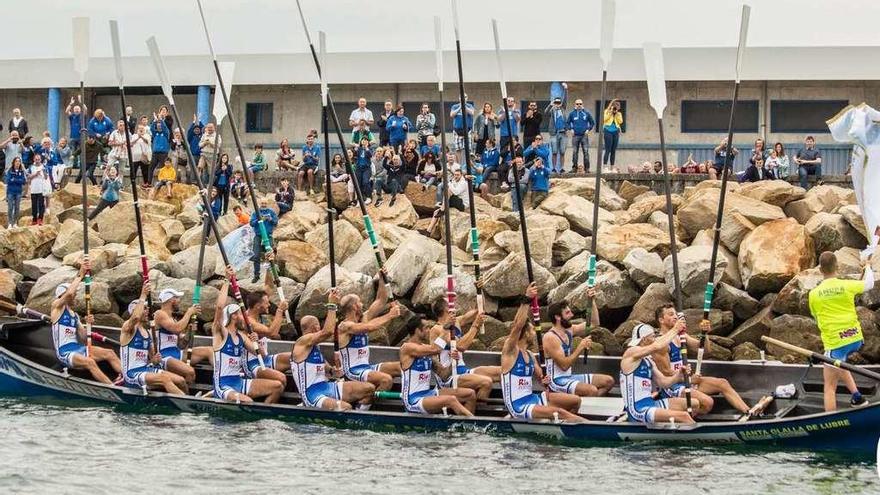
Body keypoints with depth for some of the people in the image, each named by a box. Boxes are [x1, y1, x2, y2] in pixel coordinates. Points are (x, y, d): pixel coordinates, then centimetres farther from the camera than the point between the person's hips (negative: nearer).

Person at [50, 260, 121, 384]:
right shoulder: (57, 307, 0)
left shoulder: (75, 315, 22)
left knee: (109, 353, -7)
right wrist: (80, 274, -15)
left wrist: (88, 325, -3)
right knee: (89, 362, -33)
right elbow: (69, 293, -20)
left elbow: (83, 338, 15)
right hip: (64, 353, -8)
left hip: (78, 348, 8)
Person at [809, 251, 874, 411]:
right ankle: (857, 396, 25)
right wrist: (868, 268, 36)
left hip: (835, 344, -4)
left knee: (830, 387, 1)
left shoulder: (814, 294, -6)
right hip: (856, 339, 4)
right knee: (838, 363, 34)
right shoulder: (847, 286, -4)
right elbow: (869, 284, 16)